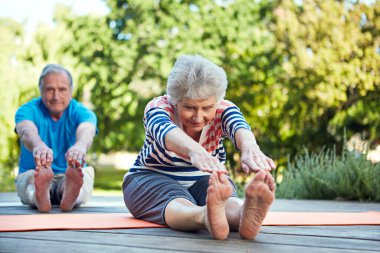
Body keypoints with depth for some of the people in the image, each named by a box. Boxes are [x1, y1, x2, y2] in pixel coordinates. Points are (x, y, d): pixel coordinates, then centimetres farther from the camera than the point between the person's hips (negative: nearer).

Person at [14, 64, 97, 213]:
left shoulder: (81, 113, -3)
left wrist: (80, 146, -57)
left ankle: (70, 196, -64)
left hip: (69, 178, 1)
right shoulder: (27, 110, -4)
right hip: (32, 176, 0)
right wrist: (38, 145, -56)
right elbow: (27, 131, -29)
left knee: (86, 172, -32)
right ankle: (39, 197, -68)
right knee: (33, 176, -34)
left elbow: (86, 131, -29)